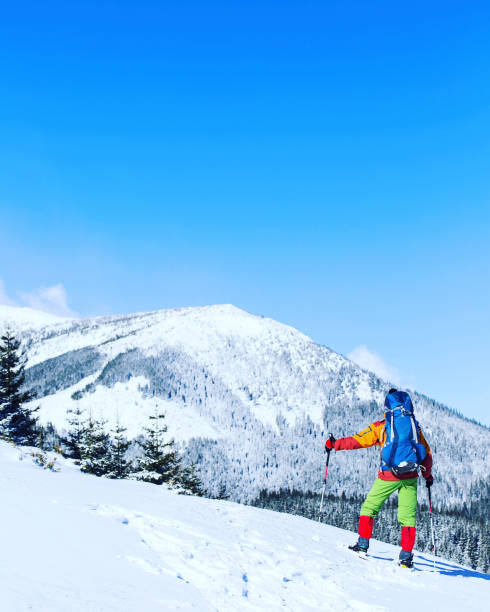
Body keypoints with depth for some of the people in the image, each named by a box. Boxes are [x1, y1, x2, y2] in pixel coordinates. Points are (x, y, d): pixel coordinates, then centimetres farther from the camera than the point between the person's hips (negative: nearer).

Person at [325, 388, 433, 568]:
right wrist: (428, 475, 32)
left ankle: (363, 544, 13)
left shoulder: (382, 426, 1)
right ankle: (406, 556, 0)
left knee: (369, 507, 13)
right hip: (410, 477, 3)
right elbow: (427, 453, 17)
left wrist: (335, 444, 15)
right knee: (408, 516, 5)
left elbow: (357, 440, 1)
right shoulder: (415, 426, 11)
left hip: (388, 475, -3)